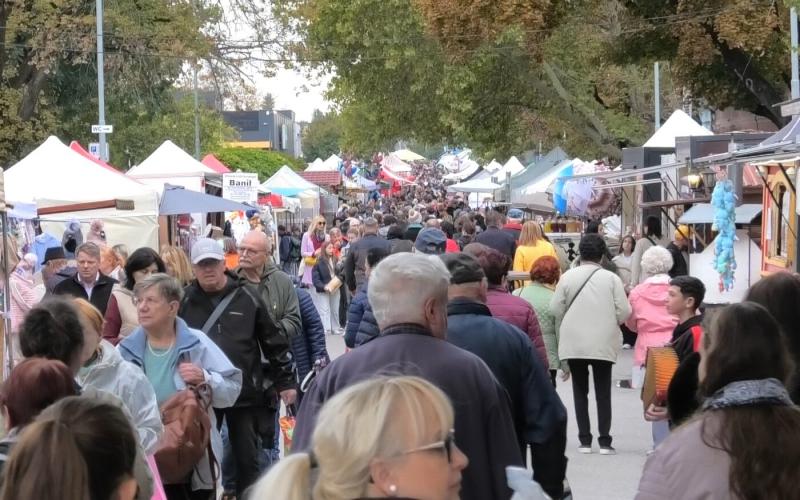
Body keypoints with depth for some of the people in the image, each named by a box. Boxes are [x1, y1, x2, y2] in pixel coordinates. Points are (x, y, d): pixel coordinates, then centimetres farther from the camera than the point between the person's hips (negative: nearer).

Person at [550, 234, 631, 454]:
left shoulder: (567, 277, -4)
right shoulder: (611, 278, -7)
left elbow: (555, 310, -3)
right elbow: (624, 312, -8)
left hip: (574, 343, 1)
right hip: (603, 343, -1)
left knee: (580, 391, 10)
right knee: (603, 392, 7)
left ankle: (584, 440, 8)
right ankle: (604, 440, 4)